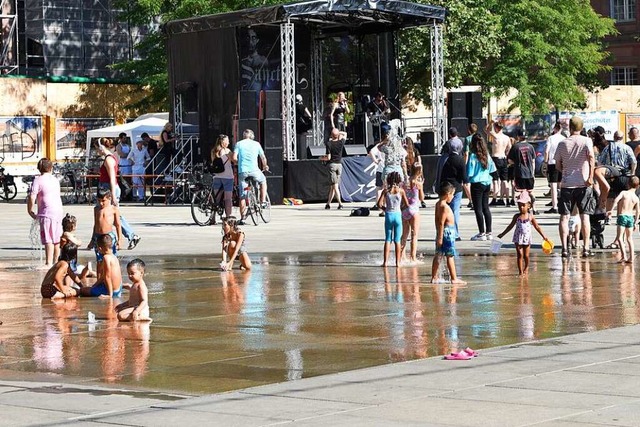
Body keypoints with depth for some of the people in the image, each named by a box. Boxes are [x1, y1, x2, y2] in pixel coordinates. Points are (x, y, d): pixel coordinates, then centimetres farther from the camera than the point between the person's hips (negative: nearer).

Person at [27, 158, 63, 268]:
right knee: (57, 239, 14)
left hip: (47, 213, -7)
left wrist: (30, 211, 1)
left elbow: (32, 197, -14)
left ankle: (49, 263, -11)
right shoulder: (55, 180, 14)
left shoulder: (38, 180, -7)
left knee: (48, 240, -8)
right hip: (59, 211, 7)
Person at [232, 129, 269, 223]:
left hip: (242, 171, 1)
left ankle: (242, 218, 5)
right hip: (254, 170, -1)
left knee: (242, 195, 7)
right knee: (263, 181, 31)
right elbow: (263, 158, 14)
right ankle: (263, 201, 22)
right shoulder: (256, 144, 9)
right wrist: (265, 166, 34)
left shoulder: (239, 144, 7)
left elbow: (234, 158, -2)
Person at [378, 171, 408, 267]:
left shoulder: (386, 190, -3)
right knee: (397, 240, 7)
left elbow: (379, 204, -7)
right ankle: (397, 262, 7)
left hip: (388, 215, 1)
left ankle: (385, 262, 3)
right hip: (398, 215, -1)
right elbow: (407, 204, 1)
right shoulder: (401, 190, -4)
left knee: (388, 240, 8)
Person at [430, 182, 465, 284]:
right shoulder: (444, 206, -17)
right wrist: (440, 237, -21)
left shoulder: (438, 204, 11)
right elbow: (441, 222, -20)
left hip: (441, 232, 10)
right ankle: (454, 278, -4)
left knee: (438, 256, 12)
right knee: (450, 256, -6)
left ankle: (434, 278, 17)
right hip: (448, 232, -10)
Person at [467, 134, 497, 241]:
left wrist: (467, 178, 5)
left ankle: (482, 233, -2)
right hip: (487, 183, 6)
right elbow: (492, 169, 10)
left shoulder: (473, 156, -15)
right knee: (486, 207, 13)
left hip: (477, 184, -6)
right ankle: (488, 232, 16)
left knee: (478, 209, -1)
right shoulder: (487, 155, 3)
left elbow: (469, 173, -14)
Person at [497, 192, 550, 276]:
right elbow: (511, 226, 11)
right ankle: (520, 271, 1)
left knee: (526, 255, 4)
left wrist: (543, 236, 3)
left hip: (527, 238, -1)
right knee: (519, 254, -4)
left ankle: (526, 268, 30)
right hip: (518, 238, 1)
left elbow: (537, 227, 5)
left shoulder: (530, 217, -2)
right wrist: (502, 234, 12)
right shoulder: (517, 216, 1)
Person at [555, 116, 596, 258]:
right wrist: (591, 177, -16)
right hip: (583, 184, -1)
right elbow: (591, 158, -16)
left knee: (564, 217, 4)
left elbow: (557, 165, 10)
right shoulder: (586, 141, -1)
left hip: (566, 184, 1)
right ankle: (586, 248, 0)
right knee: (584, 216, 4)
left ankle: (565, 248, -3)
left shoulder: (562, 143, 5)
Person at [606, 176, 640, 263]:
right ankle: (631, 258, 11)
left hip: (622, 216, -4)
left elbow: (616, 200, -21)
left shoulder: (624, 193, -4)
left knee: (620, 237, -5)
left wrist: (611, 210, -20)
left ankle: (624, 256, -19)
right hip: (631, 217, 4)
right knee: (630, 239, 13)